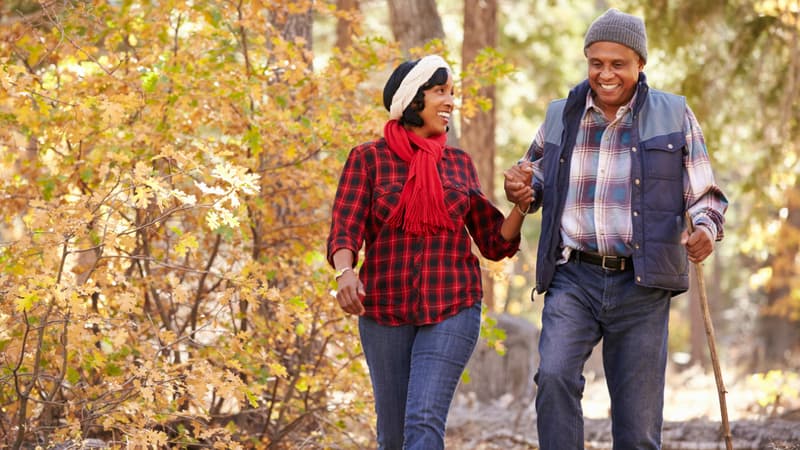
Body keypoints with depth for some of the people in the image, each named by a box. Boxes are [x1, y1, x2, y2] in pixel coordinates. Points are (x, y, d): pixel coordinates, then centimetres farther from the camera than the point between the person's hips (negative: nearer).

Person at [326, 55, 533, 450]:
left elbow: (494, 243, 11)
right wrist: (345, 272, -30)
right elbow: (344, 230, -10)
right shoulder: (367, 159, 1)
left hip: (452, 309, 0)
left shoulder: (459, 163, 9)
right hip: (384, 311, 0)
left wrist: (521, 205, -7)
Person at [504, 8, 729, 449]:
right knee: (554, 376, -26)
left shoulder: (673, 115, 2)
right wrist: (520, 191, -1)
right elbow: (538, 179, 24)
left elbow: (705, 195, 6)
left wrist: (706, 227, -17)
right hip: (574, 279, 1)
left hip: (642, 286, -1)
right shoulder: (561, 115, 9)